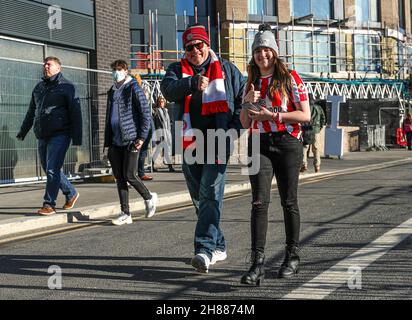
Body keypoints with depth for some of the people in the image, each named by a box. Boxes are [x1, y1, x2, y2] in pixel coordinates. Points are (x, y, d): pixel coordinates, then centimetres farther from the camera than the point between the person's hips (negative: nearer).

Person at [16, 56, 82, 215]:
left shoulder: (66, 87, -3)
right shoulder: (39, 87, 17)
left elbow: (75, 113, -7)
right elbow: (31, 112, 27)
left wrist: (77, 137, -13)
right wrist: (23, 131, 25)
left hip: (60, 135, -7)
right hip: (42, 136, 7)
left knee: (52, 170, -10)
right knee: (49, 170, 11)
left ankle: (49, 204, -5)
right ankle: (71, 194, 27)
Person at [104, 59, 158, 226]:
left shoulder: (133, 88, -3)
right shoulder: (112, 92, 18)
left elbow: (146, 113, -7)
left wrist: (142, 137, -14)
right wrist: (108, 143, 17)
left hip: (131, 140, -7)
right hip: (116, 141, 7)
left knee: (129, 175, -8)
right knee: (119, 178, 3)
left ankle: (149, 198, 18)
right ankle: (125, 214, 8)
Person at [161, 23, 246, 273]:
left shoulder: (226, 69, 9)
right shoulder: (178, 70, 11)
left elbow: (244, 97, 12)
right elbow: (168, 89, -11)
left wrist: (235, 127, -1)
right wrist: (192, 82, -29)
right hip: (191, 143, 4)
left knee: (211, 194, -16)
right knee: (199, 199, 11)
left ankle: (205, 249, -22)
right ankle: (218, 246, 25)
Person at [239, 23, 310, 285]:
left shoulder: (290, 78, 0)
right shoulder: (252, 83, 14)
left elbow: (305, 115, -7)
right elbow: (245, 123, 14)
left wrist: (271, 115, -14)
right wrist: (248, 102, -5)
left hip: (287, 143, -3)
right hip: (259, 145, 3)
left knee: (289, 202, 6)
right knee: (259, 202, -10)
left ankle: (293, 257, 21)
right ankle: (258, 263, -14)